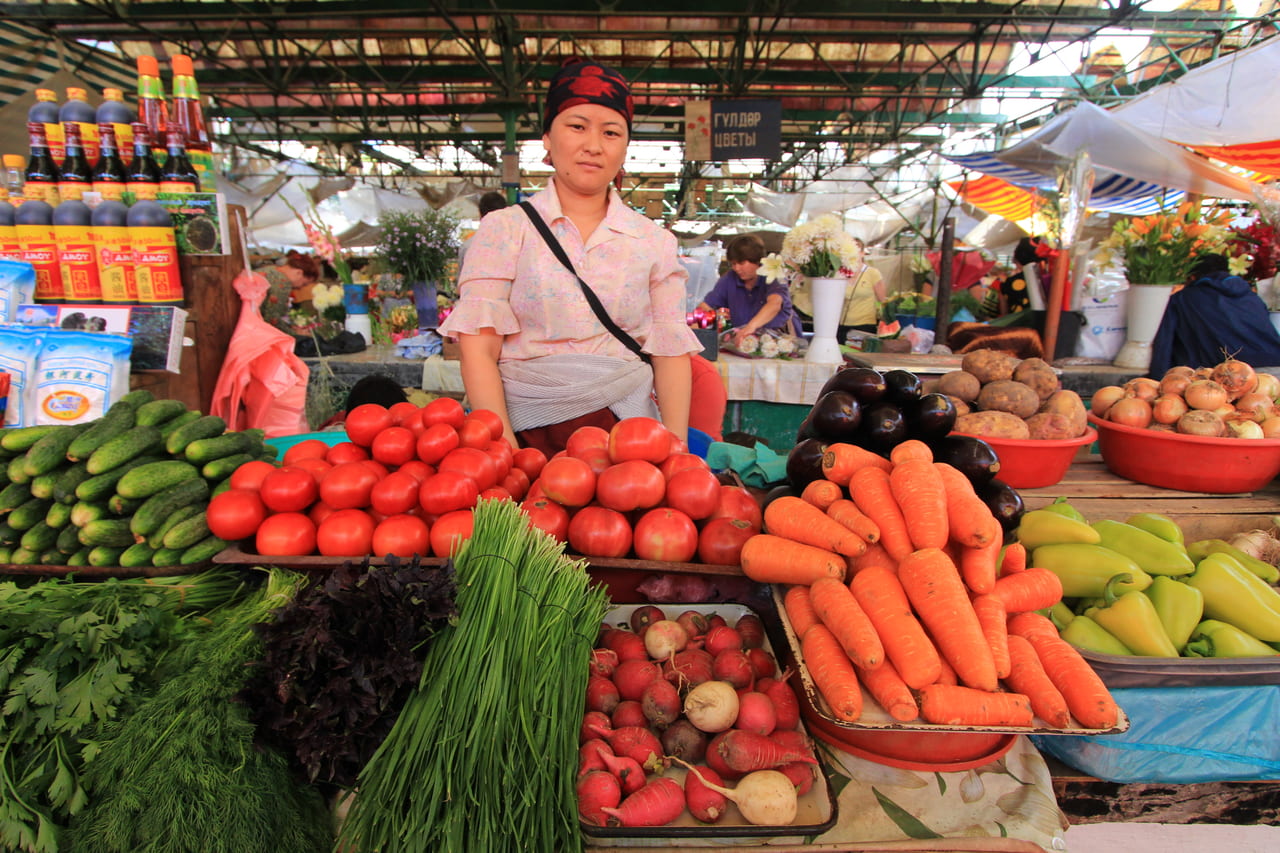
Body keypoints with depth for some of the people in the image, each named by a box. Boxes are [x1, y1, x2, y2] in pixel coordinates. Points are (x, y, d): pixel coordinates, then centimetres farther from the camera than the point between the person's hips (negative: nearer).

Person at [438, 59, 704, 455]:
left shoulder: (655, 242, 10)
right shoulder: (503, 230, 4)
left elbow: (672, 354, 6)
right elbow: (477, 351, -2)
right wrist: (507, 452, -14)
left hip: (624, 433, 1)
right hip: (526, 432, -1)